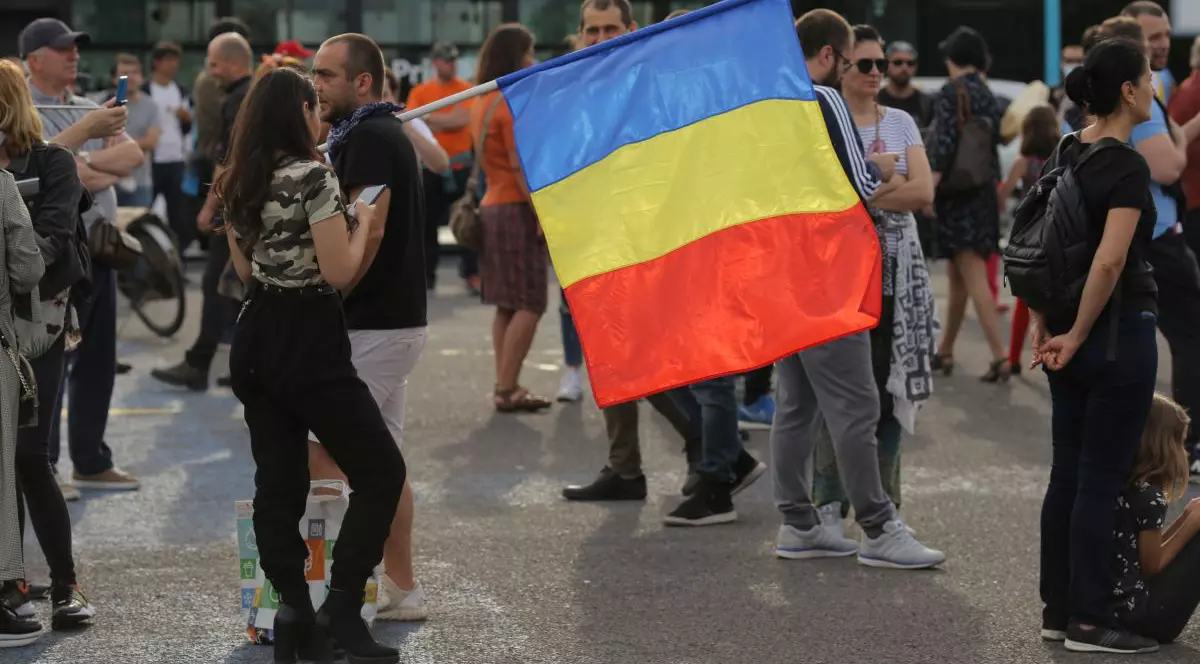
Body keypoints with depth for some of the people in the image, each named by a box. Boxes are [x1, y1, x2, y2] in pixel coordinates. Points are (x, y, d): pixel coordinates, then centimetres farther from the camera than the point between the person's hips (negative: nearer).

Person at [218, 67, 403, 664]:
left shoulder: (237, 183, 9)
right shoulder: (314, 175, -15)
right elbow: (339, 274, -17)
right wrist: (362, 223, 0)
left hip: (255, 343, 8)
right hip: (309, 344, -8)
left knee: (279, 484, 10)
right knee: (381, 472, 1)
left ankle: (294, 611, 9)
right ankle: (341, 609, -6)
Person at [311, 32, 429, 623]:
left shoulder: (368, 139, -14)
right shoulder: (387, 133, 18)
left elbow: (367, 233, -23)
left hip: (371, 324, -10)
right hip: (397, 319, 10)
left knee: (325, 454, -7)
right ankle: (400, 588, 16)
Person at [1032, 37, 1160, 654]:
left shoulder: (1060, 156, 8)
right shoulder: (1128, 167, -17)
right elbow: (1109, 263, -25)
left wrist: (1041, 326, 10)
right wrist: (1077, 338, -17)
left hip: (1067, 328, 8)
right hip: (1119, 333, -8)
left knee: (1067, 474, 12)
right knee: (1101, 479, -3)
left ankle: (1057, 610, 17)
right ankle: (1089, 622, 2)